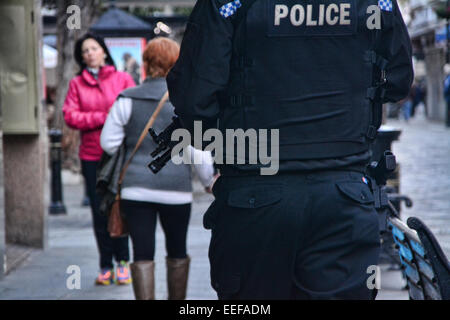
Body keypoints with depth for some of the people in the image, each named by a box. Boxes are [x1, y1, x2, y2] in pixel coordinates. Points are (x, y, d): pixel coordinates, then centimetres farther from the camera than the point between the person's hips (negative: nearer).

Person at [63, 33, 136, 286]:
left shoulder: (122, 79, 6)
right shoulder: (77, 84, 9)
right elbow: (70, 116, -1)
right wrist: (103, 117, -11)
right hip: (91, 155, 2)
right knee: (99, 212, 3)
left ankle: (123, 261, 7)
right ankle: (106, 266, 11)